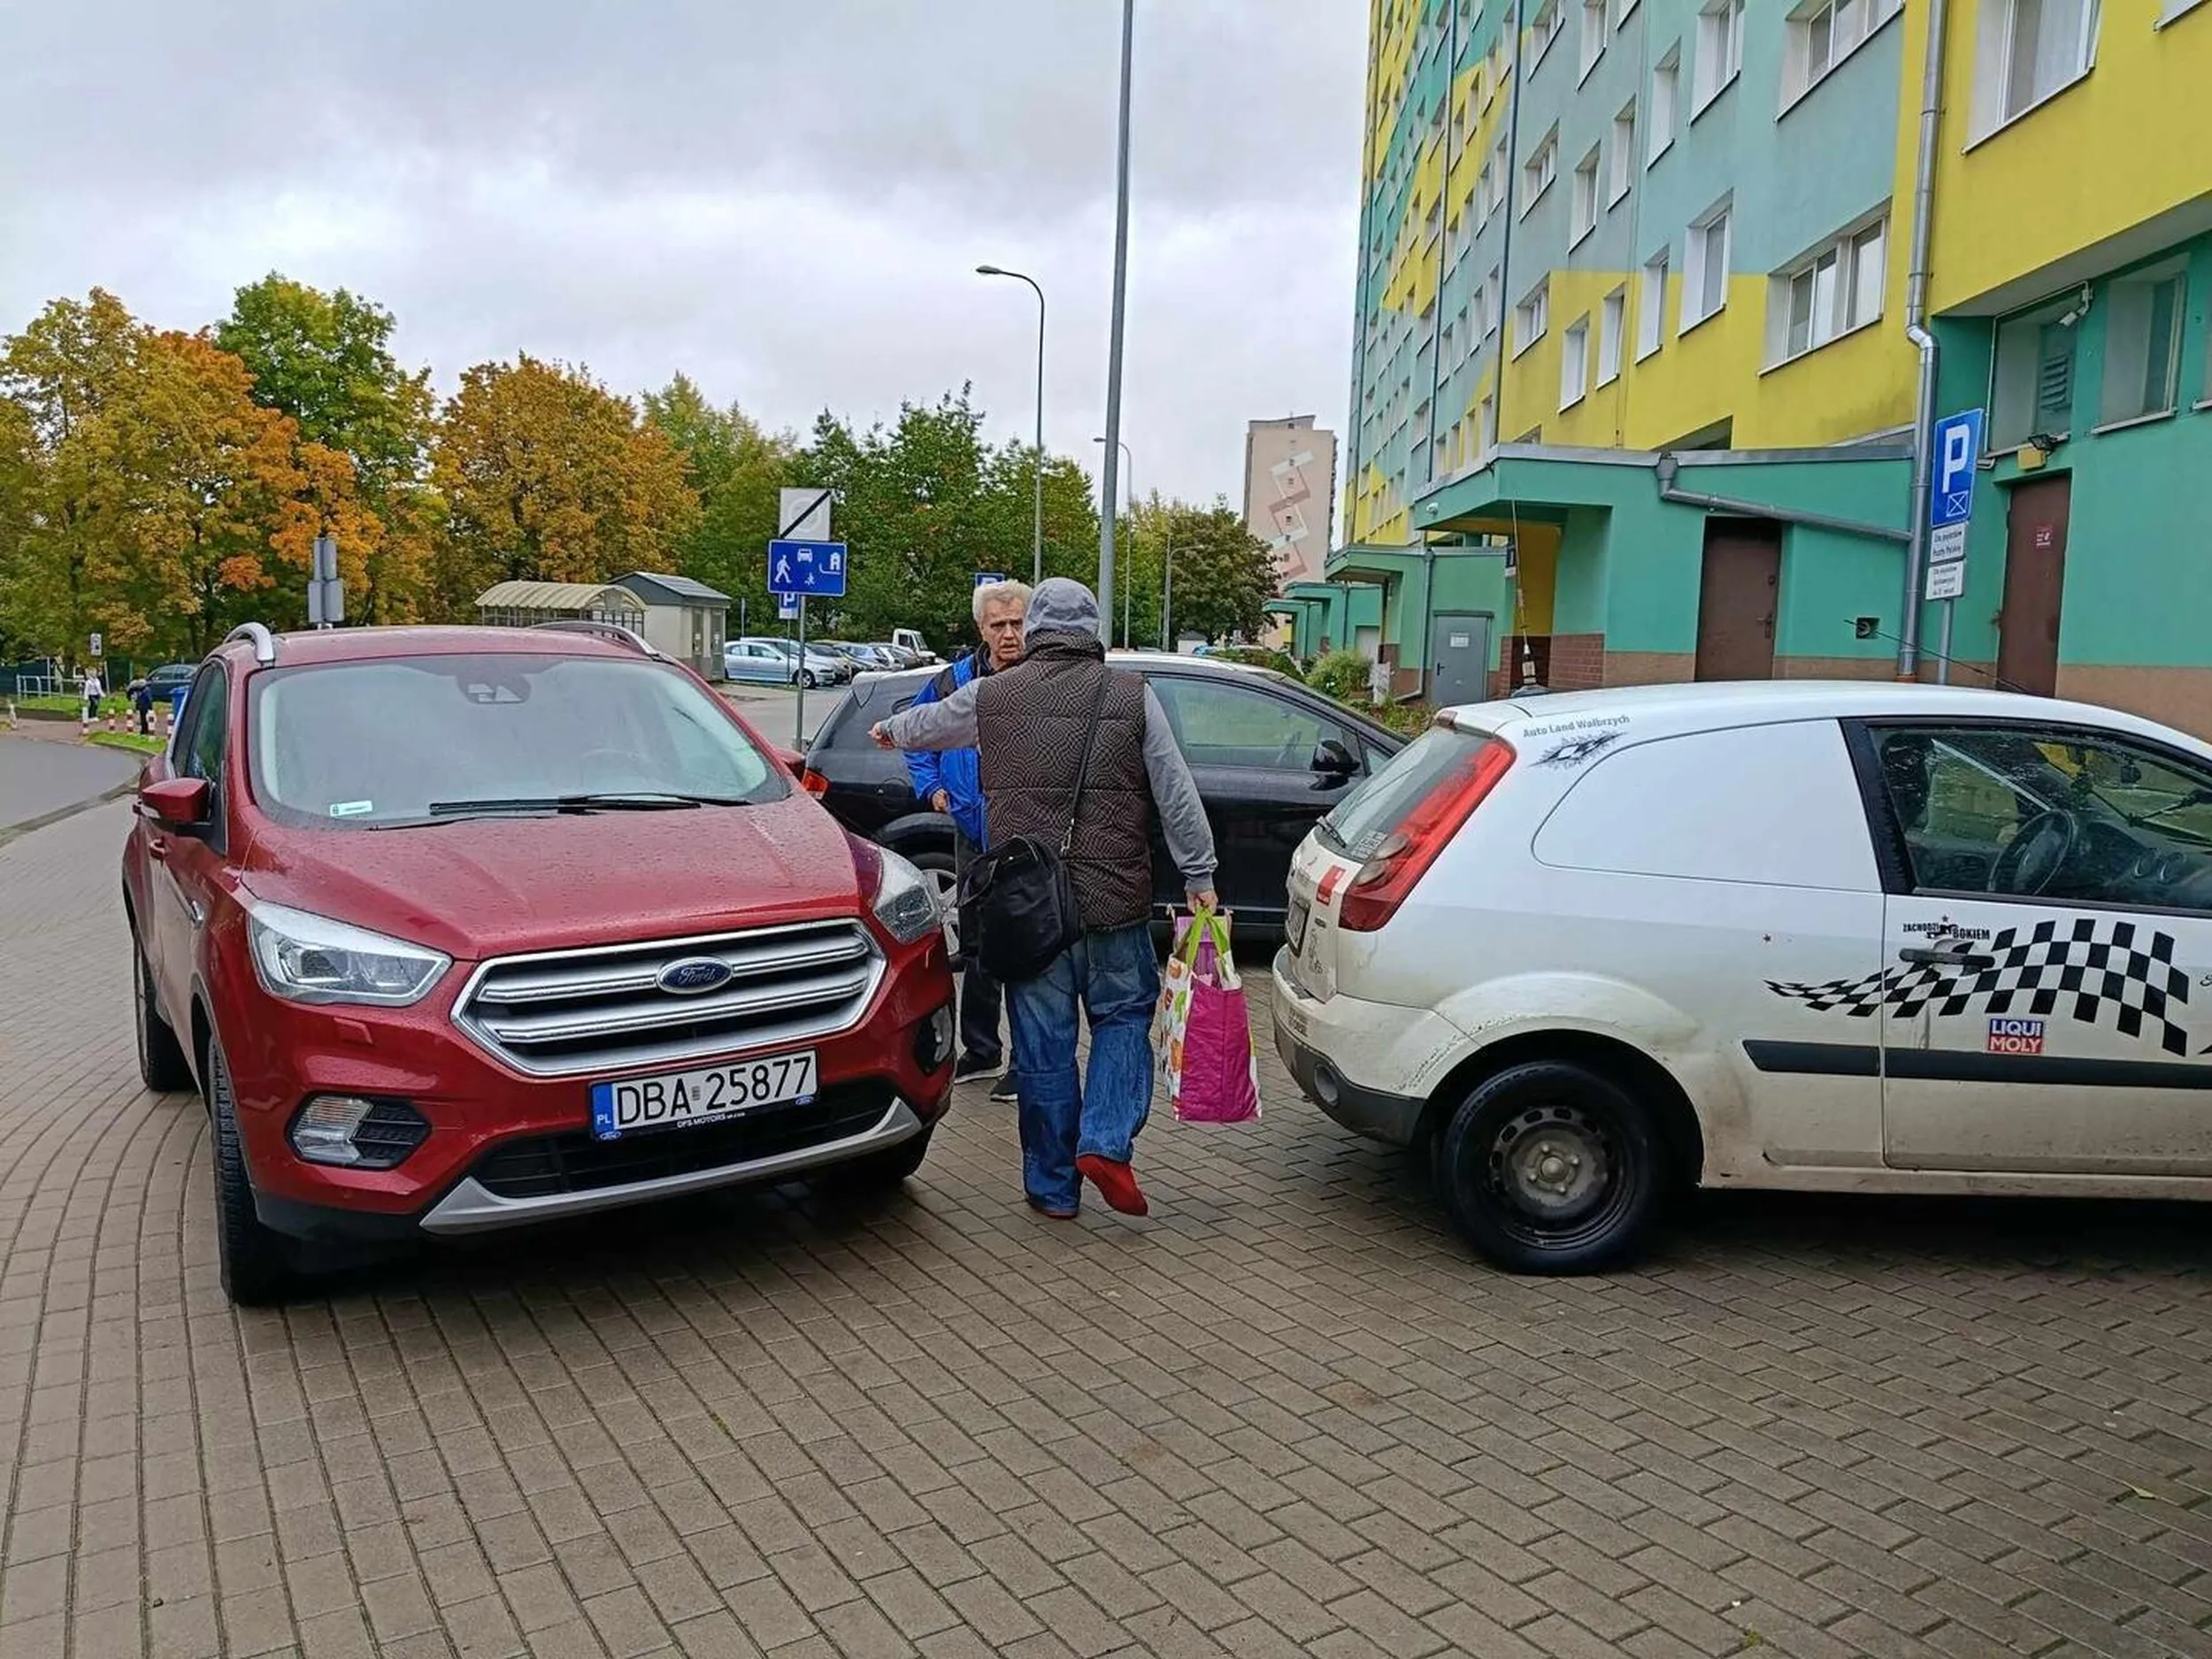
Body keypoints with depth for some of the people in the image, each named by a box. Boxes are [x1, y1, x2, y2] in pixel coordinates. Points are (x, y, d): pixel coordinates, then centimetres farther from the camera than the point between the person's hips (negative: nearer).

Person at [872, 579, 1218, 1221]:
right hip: (1114, 901, -1)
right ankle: (1106, 1143, 1)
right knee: (1123, 1015, 18)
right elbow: (1177, 794, -2)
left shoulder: (992, 697, 4)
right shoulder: (1132, 696, 0)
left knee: (1043, 1042, 9)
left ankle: (1053, 1187, 18)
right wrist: (1199, 876, 4)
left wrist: (889, 731, 46)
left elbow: (926, 724, 24)